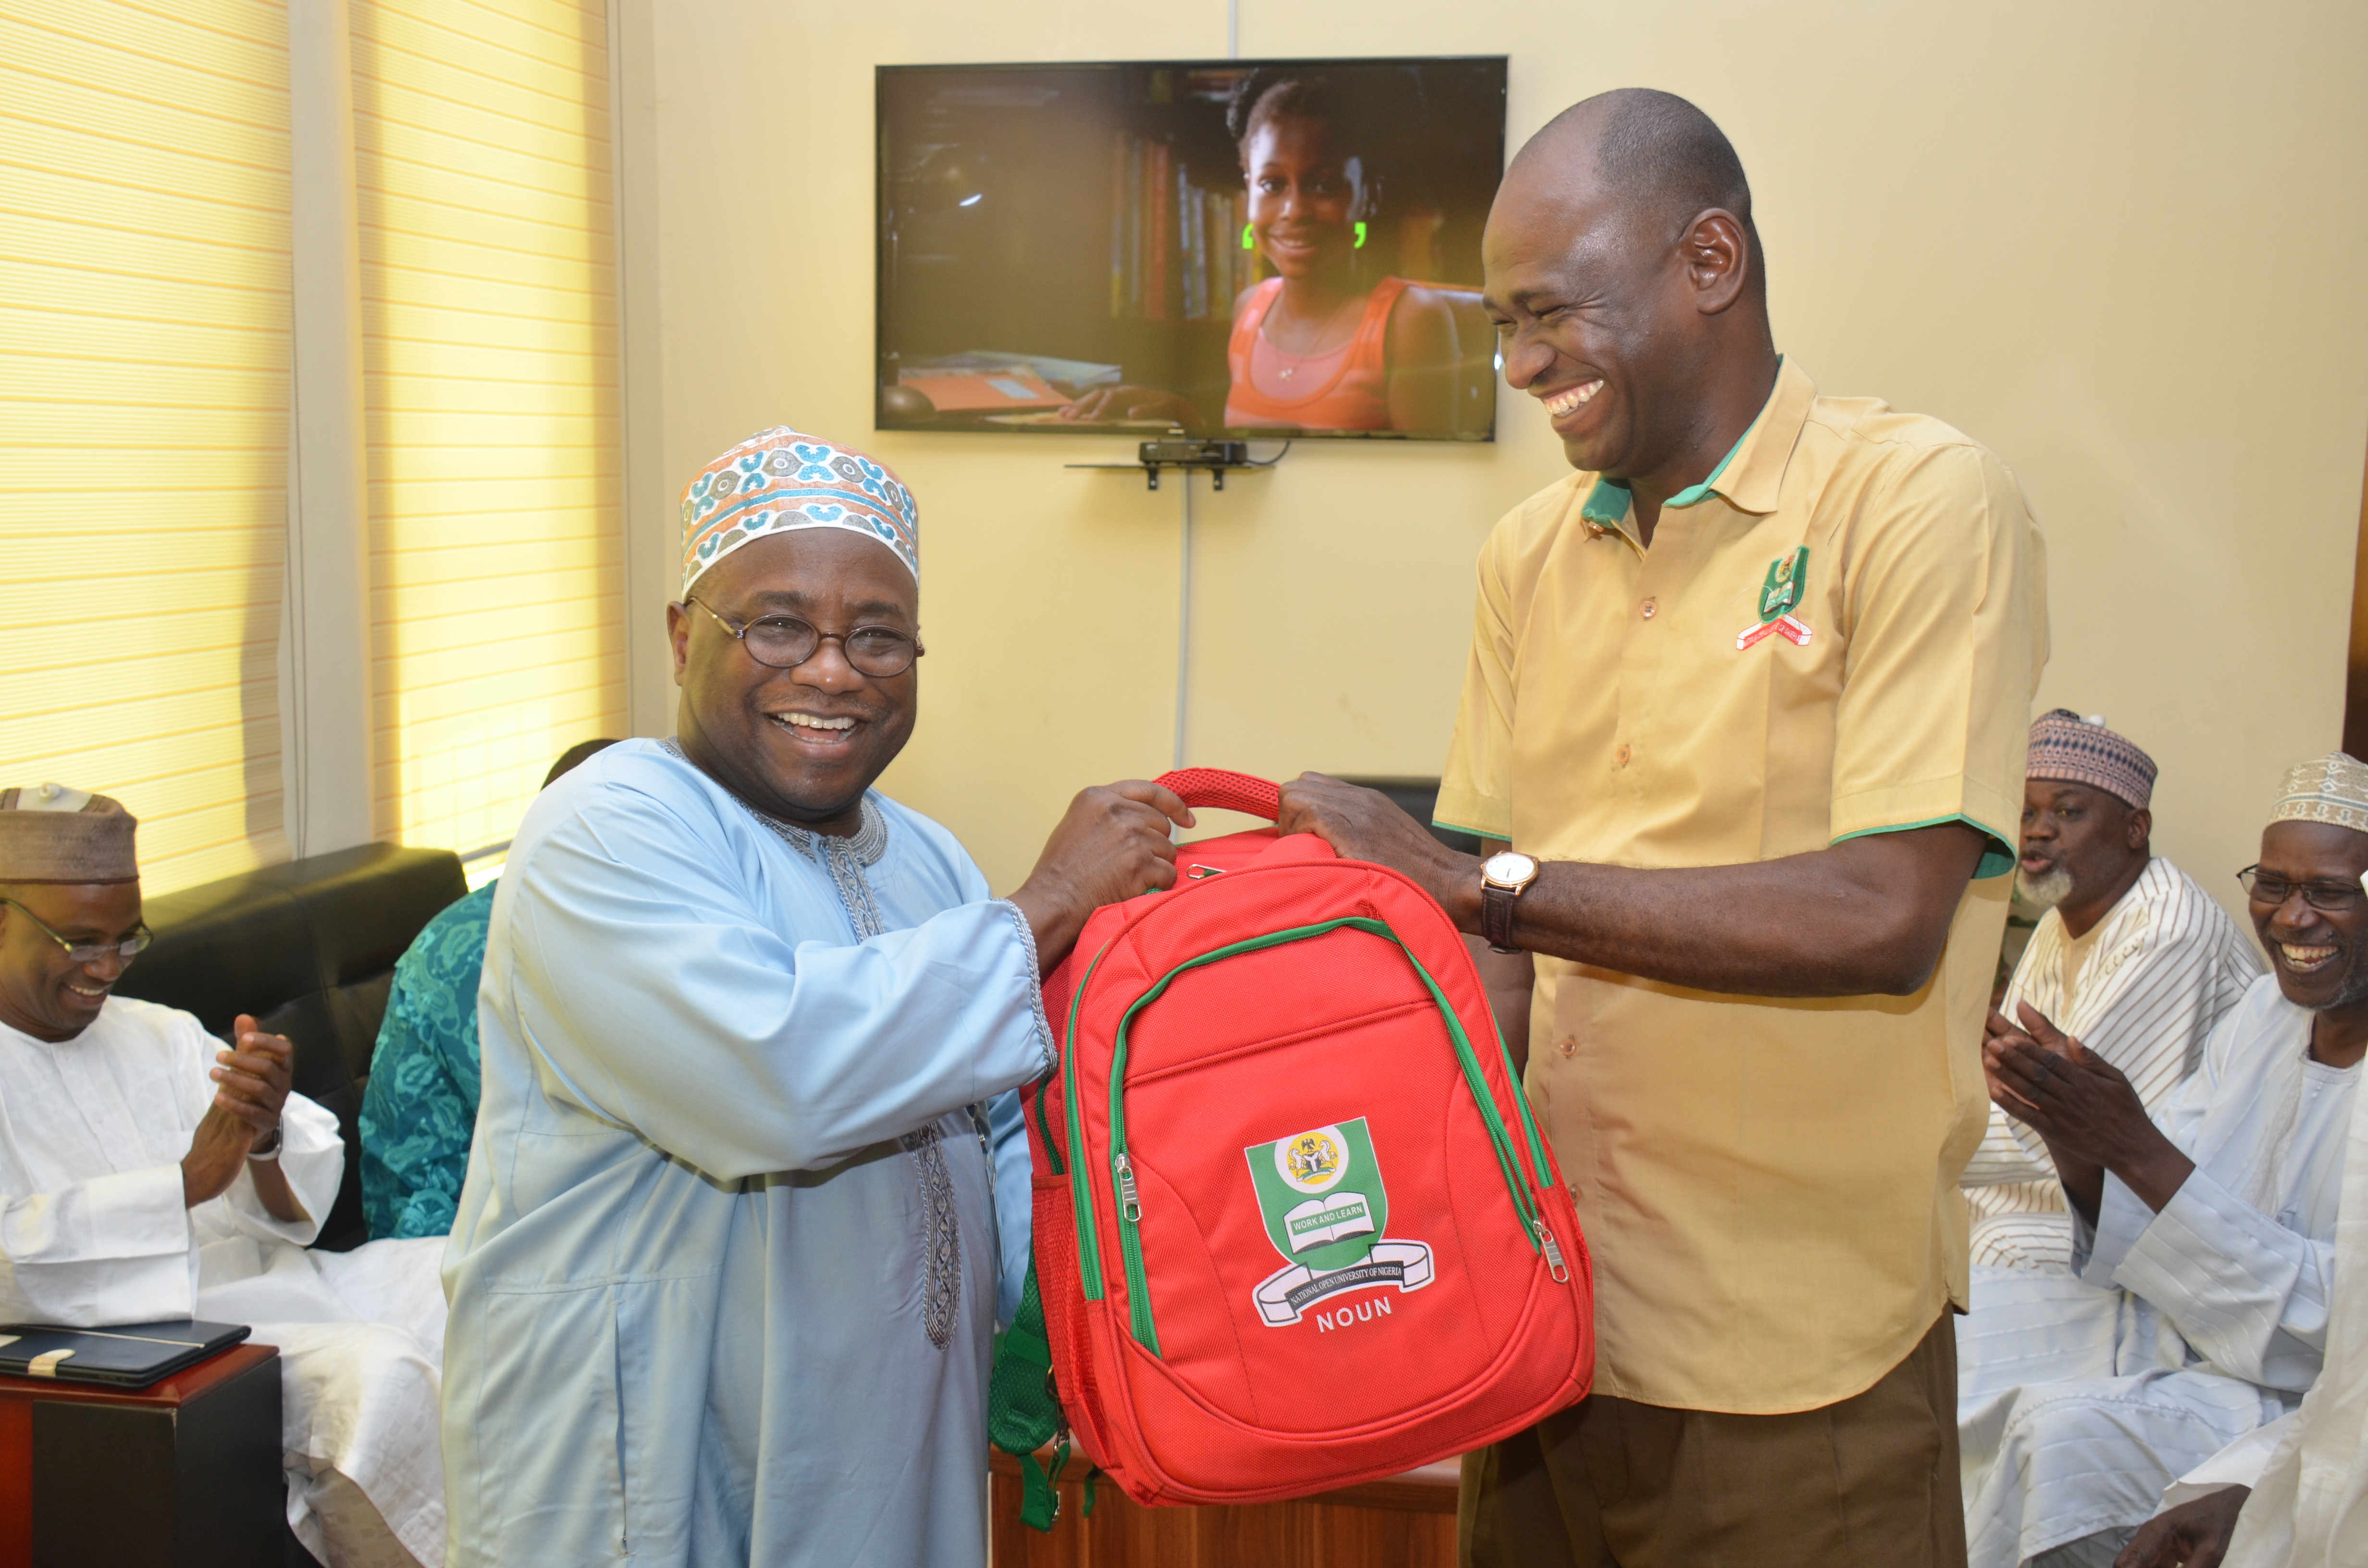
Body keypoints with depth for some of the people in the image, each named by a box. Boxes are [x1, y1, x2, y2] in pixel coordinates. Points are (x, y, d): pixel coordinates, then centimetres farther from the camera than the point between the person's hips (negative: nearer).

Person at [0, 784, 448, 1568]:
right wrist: (186, 1184, -22)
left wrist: (267, 1139, -16)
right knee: (378, 1371, -31)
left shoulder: (162, 1034, 16)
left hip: (272, 1278, 7)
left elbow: (305, 1201, 7)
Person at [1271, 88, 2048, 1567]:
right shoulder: (1530, 555, 7)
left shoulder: (1920, 504, -11)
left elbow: (1883, 919, -21)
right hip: (1547, 1307, 5)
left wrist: (1480, 879, -19)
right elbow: (1489, 926, 8)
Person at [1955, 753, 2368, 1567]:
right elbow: (2141, 1233, 4)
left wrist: (2137, 1150, -30)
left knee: (2069, 1426, -30)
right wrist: (2073, 1136, -18)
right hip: (2191, 1331, 8)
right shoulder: (2272, 1005, 5)